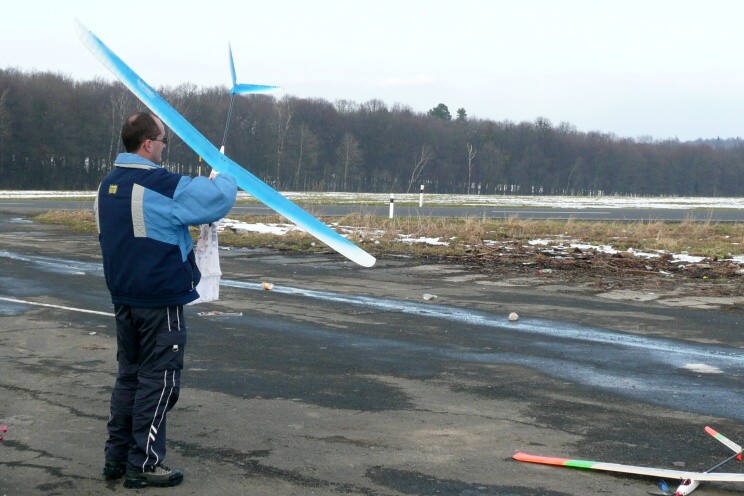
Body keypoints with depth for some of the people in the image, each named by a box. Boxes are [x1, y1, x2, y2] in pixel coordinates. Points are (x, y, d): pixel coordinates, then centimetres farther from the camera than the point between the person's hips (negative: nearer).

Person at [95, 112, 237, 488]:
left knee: (129, 376, 17)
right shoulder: (163, 186, -19)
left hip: (124, 297, 8)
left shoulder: (108, 185, 9)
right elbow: (219, 200, -17)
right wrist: (223, 179, 4)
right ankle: (143, 464, 5)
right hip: (160, 301, -8)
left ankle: (117, 456, 22)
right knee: (158, 381, 0)